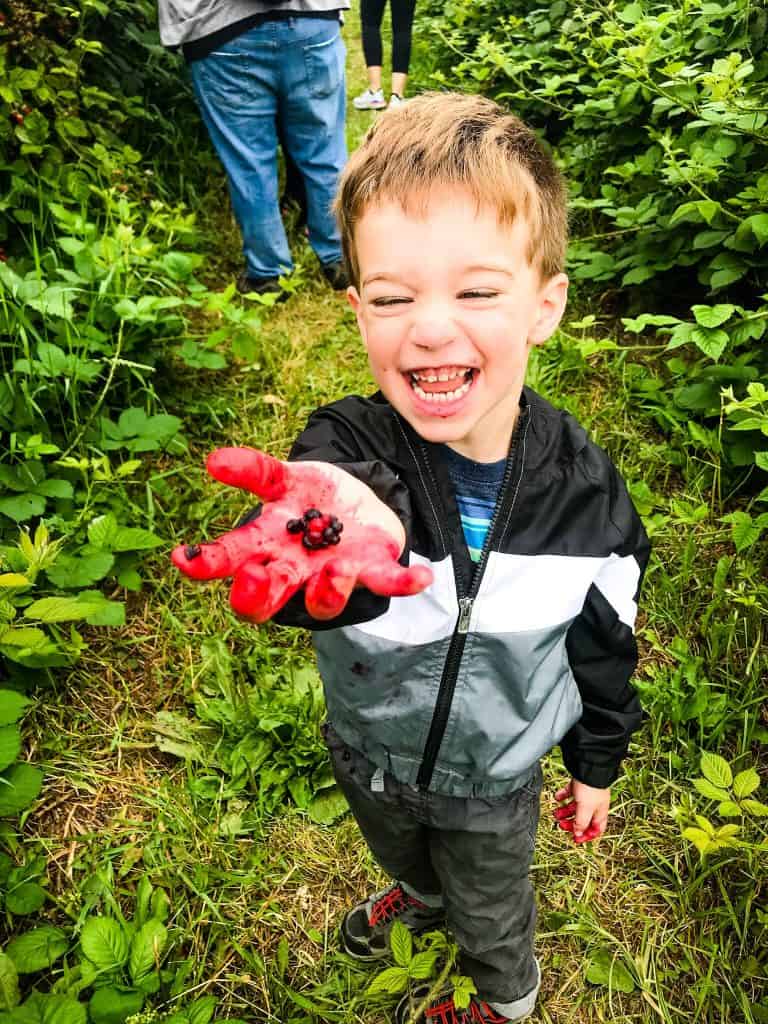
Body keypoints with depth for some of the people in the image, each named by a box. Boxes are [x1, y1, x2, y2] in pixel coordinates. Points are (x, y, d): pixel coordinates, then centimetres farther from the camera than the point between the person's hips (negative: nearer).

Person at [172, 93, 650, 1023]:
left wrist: (596, 767, 4)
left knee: (490, 910, 29)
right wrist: (344, 534, -80)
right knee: (401, 854, 36)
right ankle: (422, 896, 73)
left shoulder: (582, 485, -26)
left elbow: (605, 646, -9)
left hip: (495, 778, -1)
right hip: (369, 753, 2)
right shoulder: (347, 448, -31)